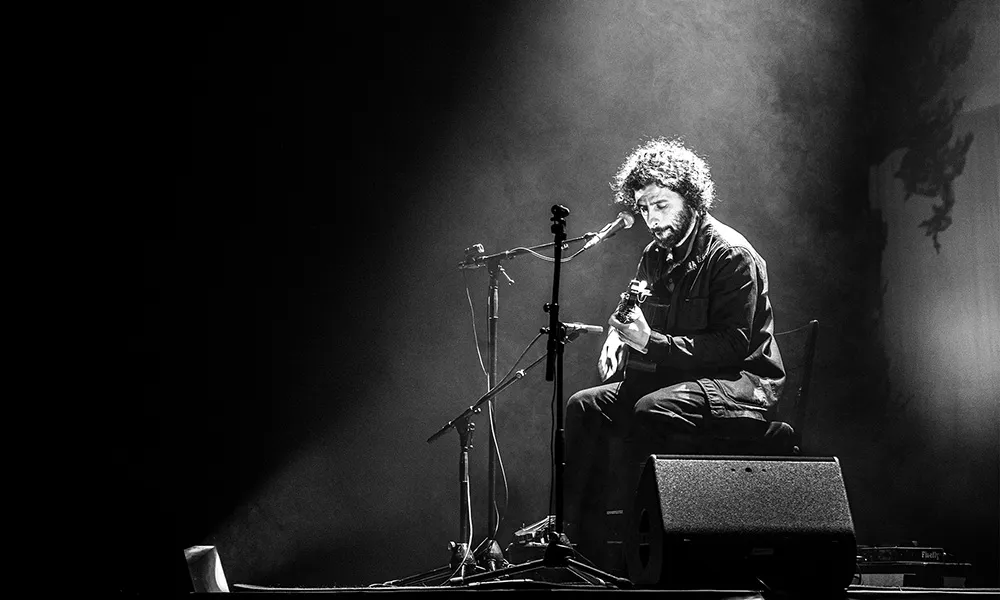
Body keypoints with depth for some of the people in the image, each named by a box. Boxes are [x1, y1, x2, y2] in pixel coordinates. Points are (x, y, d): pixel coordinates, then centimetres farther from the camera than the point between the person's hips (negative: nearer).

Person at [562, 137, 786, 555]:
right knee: (585, 405, -8)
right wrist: (617, 337, -2)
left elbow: (732, 345, -21)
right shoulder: (656, 255, 11)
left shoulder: (731, 254, -14)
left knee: (653, 409, -35)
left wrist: (652, 343, -26)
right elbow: (631, 315, 24)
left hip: (743, 383, -8)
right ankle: (570, 531, -12)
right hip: (675, 378, 8)